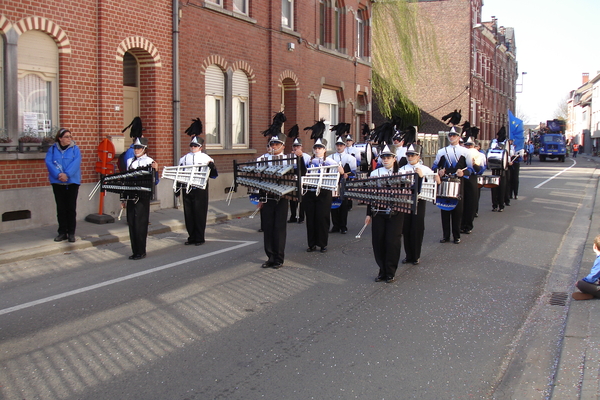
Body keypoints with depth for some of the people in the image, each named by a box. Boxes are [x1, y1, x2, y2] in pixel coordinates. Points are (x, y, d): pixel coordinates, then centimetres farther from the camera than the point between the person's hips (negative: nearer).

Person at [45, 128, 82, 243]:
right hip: (57, 182, 2)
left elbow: (76, 162, -11)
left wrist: (67, 174, -23)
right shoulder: (53, 149, 6)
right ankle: (62, 232, 13)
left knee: (71, 207, 0)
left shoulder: (75, 149, 3)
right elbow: (49, 162, -5)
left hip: (72, 182, -1)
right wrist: (58, 175, -20)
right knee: (61, 208, 6)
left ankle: (71, 233, 7)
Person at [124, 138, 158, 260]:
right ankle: (135, 251, 15)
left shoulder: (149, 161, -1)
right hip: (131, 195, 6)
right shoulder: (130, 161, 16)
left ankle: (141, 252, 4)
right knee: (131, 223, 7)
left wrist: (154, 169, -29)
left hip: (142, 196, -6)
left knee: (140, 223, -4)